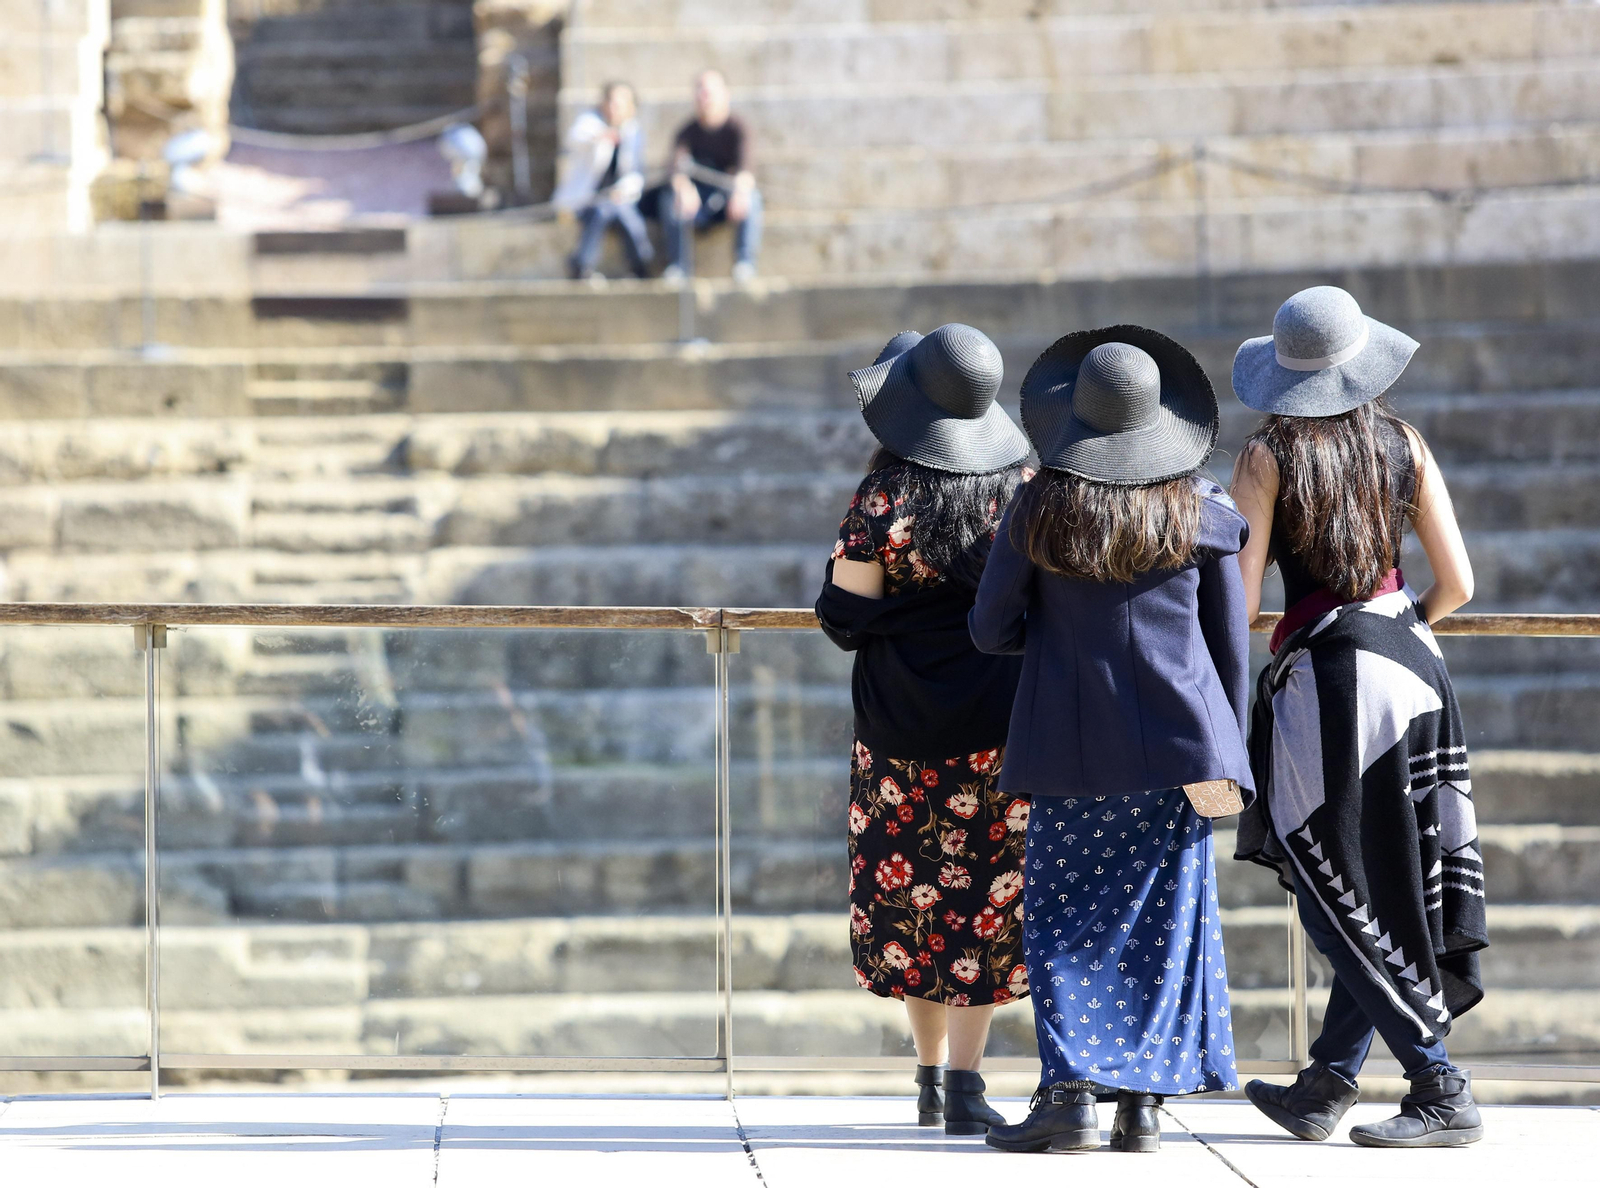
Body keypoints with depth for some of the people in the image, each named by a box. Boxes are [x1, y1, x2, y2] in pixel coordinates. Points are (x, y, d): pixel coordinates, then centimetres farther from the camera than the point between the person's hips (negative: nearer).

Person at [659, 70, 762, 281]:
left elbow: (746, 162, -24)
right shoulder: (688, 132, 2)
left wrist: (741, 190, -48)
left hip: (729, 199, -2)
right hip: (699, 203, 2)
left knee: (751, 198, -34)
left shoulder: (736, 128, -6)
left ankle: (745, 262, -35)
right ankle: (675, 266, -26)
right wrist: (683, 187, -41)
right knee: (670, 200, -28)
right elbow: (679, 164, -15)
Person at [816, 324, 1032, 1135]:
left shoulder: (885, 497, -14)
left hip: (905, 719, -1)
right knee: (989, 894, 6)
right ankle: (966, 1080, -4)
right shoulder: (1021, 484, -6)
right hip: (1001, 718, 2)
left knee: (911, 893, 13)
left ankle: (932, 1077, 19)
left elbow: (845, 618, -10)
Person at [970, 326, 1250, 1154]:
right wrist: (1226, 748, 15)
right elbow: (1231, 645, 5)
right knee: (1163, 915, 5)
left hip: (1073, 749, -1)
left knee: (1066, 915, 5)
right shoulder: (1201, 511, 0)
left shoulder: (1039, 509, -3)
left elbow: (991, 629, 1)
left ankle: (1072, 1093, -4)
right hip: (1179, 745, 1)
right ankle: (1144, 1102, 2)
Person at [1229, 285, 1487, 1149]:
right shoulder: (1405, 447, 6)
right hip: (1412, 665, 5)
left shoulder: (1267, 459, -4)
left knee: (1340, 899, 1)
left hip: (1324, 673, -5)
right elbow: (1457, 583, 6)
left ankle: (1442, 1091, -4)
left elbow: (1240, 602, -8)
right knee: (1390, 887, 12)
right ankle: (1327, 1085, 17)